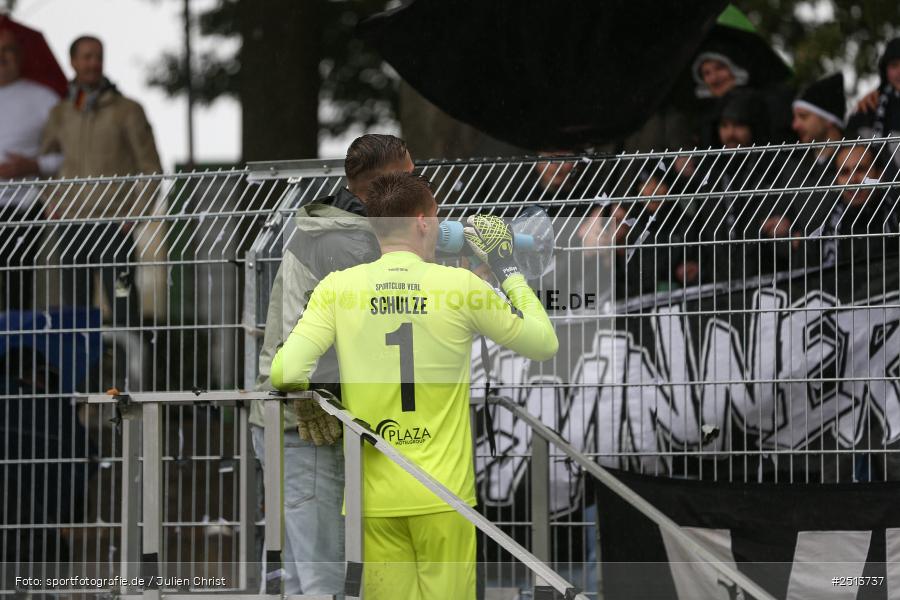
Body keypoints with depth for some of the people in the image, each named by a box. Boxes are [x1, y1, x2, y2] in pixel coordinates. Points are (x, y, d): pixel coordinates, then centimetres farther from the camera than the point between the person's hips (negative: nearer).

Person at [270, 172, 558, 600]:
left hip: (374, 497, 1)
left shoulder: (336, 288, -2)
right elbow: (544, 343, 9)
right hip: (444, 496, -1)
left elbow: (285, 373, -10)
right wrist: (508, 270, 20)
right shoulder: (462, 287, -4)